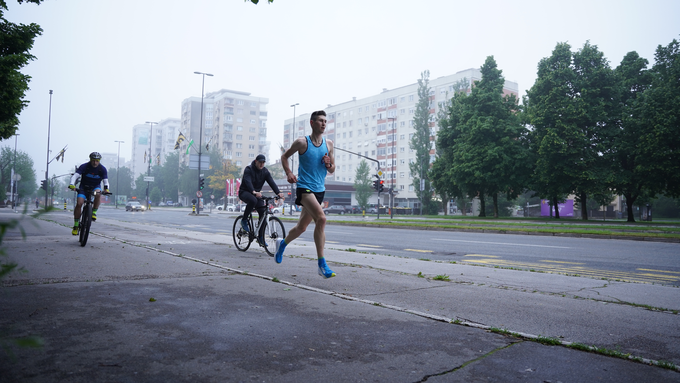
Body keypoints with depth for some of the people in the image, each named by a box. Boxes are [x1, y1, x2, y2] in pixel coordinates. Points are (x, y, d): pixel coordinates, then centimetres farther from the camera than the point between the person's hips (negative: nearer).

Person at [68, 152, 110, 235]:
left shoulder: (102, 169, -13)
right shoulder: (84, 166, -17)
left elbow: (106, 180, -19)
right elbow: (75, 175, -27)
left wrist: (106, 189, -40)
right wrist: (72, 184, -46)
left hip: (95, 187, 0)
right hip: (84, 187, 0)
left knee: (98, 194, -36)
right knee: (79, 203, -18)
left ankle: (94, 212, -17)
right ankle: (75, 226, -7)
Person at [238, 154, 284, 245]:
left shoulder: (265, 171, 1)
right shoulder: (248, 169, -14)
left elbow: (271, 182, -12)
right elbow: (248, 182, -31)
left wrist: (278, 192, -30)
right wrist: (254, 192, -50)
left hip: (257, 193, 5)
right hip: (244, 192, -5)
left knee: (263, 213, -10)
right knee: (253, 200, -38)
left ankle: (260, 237, 0)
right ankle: (244, 220, -16)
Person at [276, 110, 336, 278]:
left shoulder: (328, 144, 10)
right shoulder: (302, 142, -3)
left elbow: (332, 170, 16)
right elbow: (284, 156, 9)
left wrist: (329, 164, -6)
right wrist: (289, 173, -7)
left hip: (319, 190, 6)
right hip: (305, 187, -6)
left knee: (301, 227, 15)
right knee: (321, 219, -27)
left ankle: (283, 243, 46)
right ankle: (322, 265, -22)